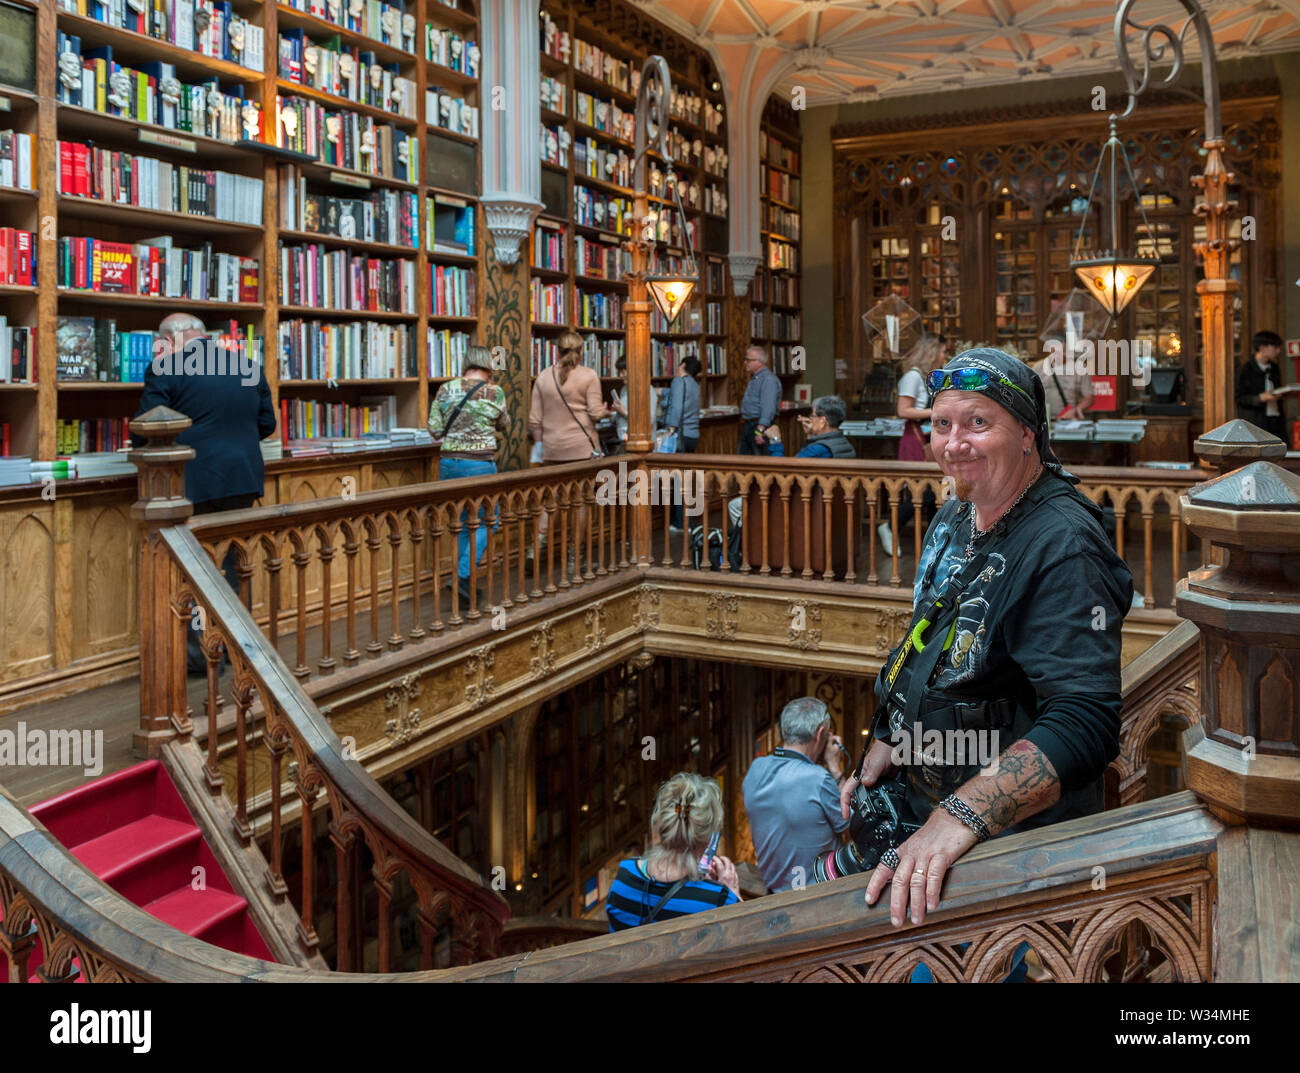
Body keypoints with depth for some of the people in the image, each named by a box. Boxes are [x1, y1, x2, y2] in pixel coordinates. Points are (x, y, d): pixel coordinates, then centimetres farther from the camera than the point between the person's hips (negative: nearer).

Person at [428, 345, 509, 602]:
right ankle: (462, 575, -7)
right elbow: (503, 424, 9)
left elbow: (434, 430, 2)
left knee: (462, 523, 17)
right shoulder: (495, 392, -6)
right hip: (480, 465, -4)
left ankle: (461, 579, 19)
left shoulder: (446, 390, 2)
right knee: (486, 522, 8)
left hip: (448, 463, 4)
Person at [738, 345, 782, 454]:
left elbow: (768, 408, -26)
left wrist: (760, 430, -31)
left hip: (760, 425, -10)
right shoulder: (753, 379, 18)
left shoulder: (769, 380, -17)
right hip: (747, 426, 10)